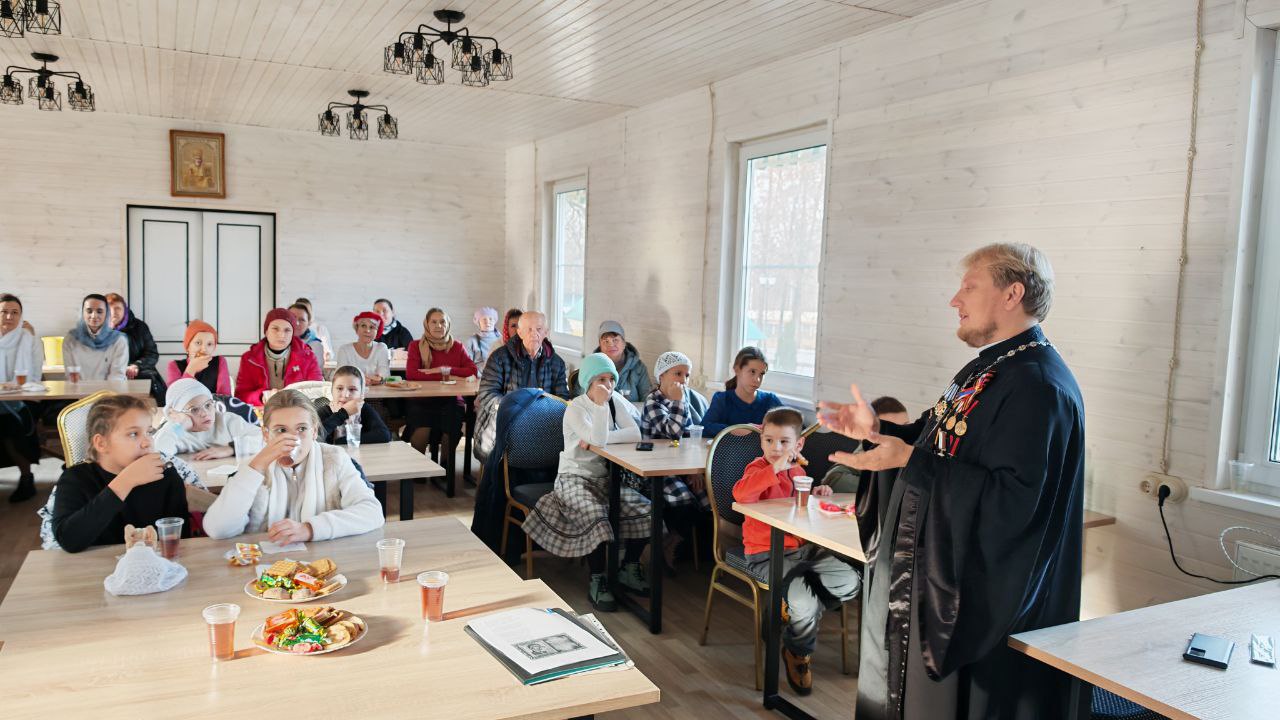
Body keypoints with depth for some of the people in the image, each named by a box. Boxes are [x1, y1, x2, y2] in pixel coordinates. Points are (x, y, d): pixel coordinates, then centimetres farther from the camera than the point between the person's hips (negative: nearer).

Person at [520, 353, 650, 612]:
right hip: (574, 477, -5)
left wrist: (597, 438, -19)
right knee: (595, 514, -34)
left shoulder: (615, 401, 3)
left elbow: (635, 434, -13)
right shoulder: (575, 409, -13)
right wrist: (600, 404, -28)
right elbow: (599, 439, -29)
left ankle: (629, 568, 6)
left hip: (605, 477, 6)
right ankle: (597, 582, -18)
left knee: (643, 509, -15)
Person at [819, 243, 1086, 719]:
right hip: (936, 576, 10)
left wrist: (909, 459, -30)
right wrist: (877, 429, 5)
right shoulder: (988, 369, 9)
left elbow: (1011, 499, -30)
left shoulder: (1037, 388, -23)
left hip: (978, 601, -10)